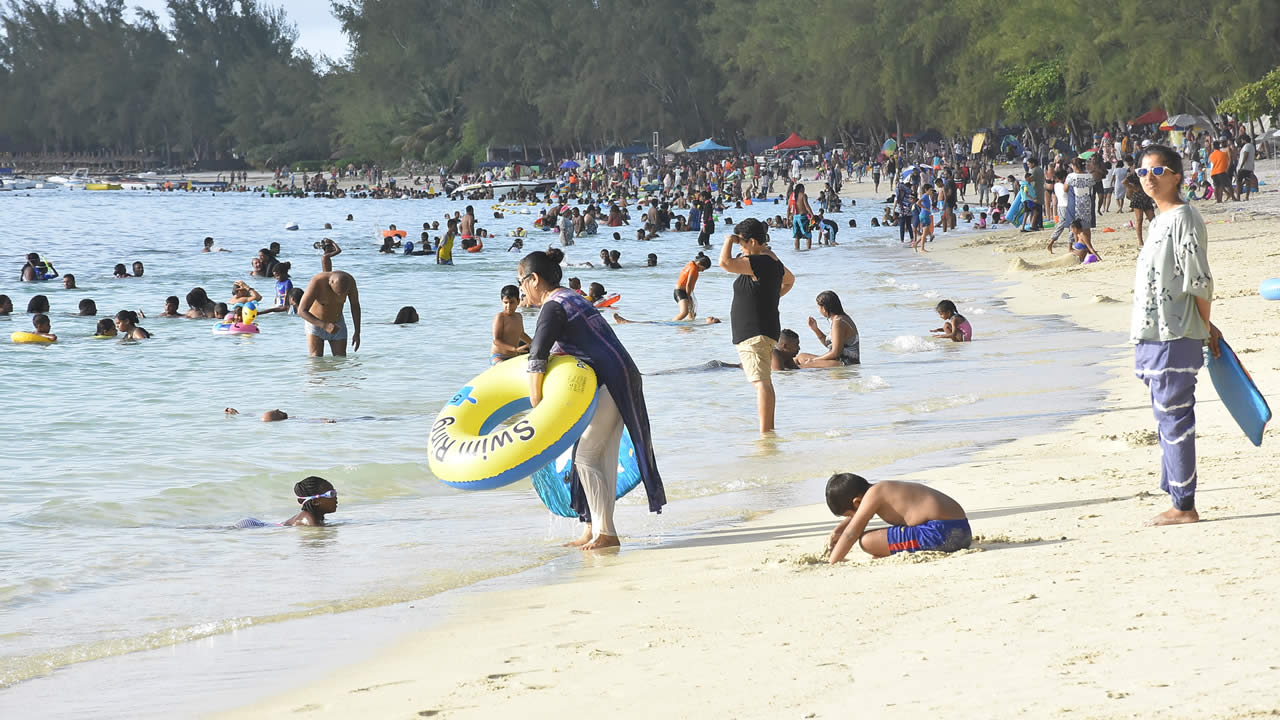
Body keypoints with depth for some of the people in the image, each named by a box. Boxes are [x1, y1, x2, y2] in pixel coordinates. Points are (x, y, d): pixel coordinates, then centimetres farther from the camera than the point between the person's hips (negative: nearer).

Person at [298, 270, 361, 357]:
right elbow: (301, 311, -34)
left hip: (337, 325, 3)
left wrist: (357, 333, -9)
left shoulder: (349, 280, -24)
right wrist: (325, 326, -45)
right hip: (315, 323, -3)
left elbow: (355, 305, -6)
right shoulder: (317, 283, -35)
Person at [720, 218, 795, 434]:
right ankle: (769, 429, 25)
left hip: (755, 333, -11)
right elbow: (789, 280, 34)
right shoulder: (773, 260, 14)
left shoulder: (758, 262, -18)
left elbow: (725, 262, -30)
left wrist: (729, 241, -14)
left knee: (761, 382, -15)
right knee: (764, 381, 19)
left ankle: (765, 433, -21)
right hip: (768, 330, 11)